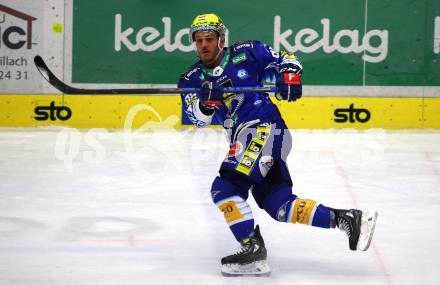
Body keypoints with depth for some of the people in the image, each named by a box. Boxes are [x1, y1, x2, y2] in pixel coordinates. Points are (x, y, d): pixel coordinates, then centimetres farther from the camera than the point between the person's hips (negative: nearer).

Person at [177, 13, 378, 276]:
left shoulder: (246, 53, 2)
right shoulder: (192, 79, 13)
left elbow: (287, 60, 9)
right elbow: (198, 118, 0)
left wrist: (289, 77, -12)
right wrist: (207, 101, -20)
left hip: (264, 128, -7)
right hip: (244, 141, 7)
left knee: (225, 187, -19)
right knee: (279, 205, 1)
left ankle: (253, 249, -17)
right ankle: (346, 219, 3)